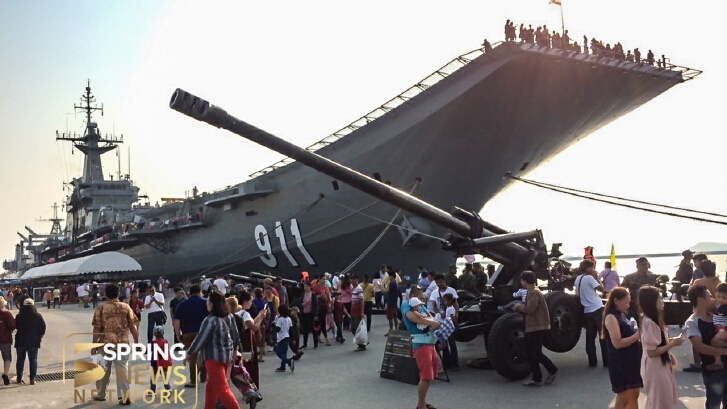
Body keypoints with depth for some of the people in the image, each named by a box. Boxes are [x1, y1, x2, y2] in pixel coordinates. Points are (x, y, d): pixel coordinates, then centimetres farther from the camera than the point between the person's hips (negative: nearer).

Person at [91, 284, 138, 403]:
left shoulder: (101, 308, -4)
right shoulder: (126, 307, 1)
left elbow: (97, 329, -6)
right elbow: (133, 327, 1)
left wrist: (94, 345, 0)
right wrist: (136, 342, 9)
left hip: (105, 344, -1)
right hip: (122, 344, 1)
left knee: (103, 370, 15)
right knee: (122, 370, 4)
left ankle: (101, 395, 29)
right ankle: (124, 397, 1)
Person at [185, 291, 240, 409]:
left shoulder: (211, 320, -20)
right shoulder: (229, 317, 3)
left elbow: (200, 339, -14)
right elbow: (236, 337, 10)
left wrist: (190, 353, 0)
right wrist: (233, 352, 23)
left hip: (214, 357, -9)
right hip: (226, 356, 9)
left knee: (222, 388, -5)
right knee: (211, 386, 22)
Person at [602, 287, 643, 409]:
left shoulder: (621, 315, 12)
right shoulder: (611, 317, -16)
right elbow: (617, 343, -22)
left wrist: (639, 335, 0)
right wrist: (638, 335, -20)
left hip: (632, 359, 9)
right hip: (620, 362, -9)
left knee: (634, 394, 14)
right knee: (623, 398, 0)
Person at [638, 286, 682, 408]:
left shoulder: (654, 319, 7)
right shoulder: (649, 322, -24)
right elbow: (651, 352, -25)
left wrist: (670, 340, 0)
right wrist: (673, 344, -19)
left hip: (661, 367, 10)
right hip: (656, 370, -10)